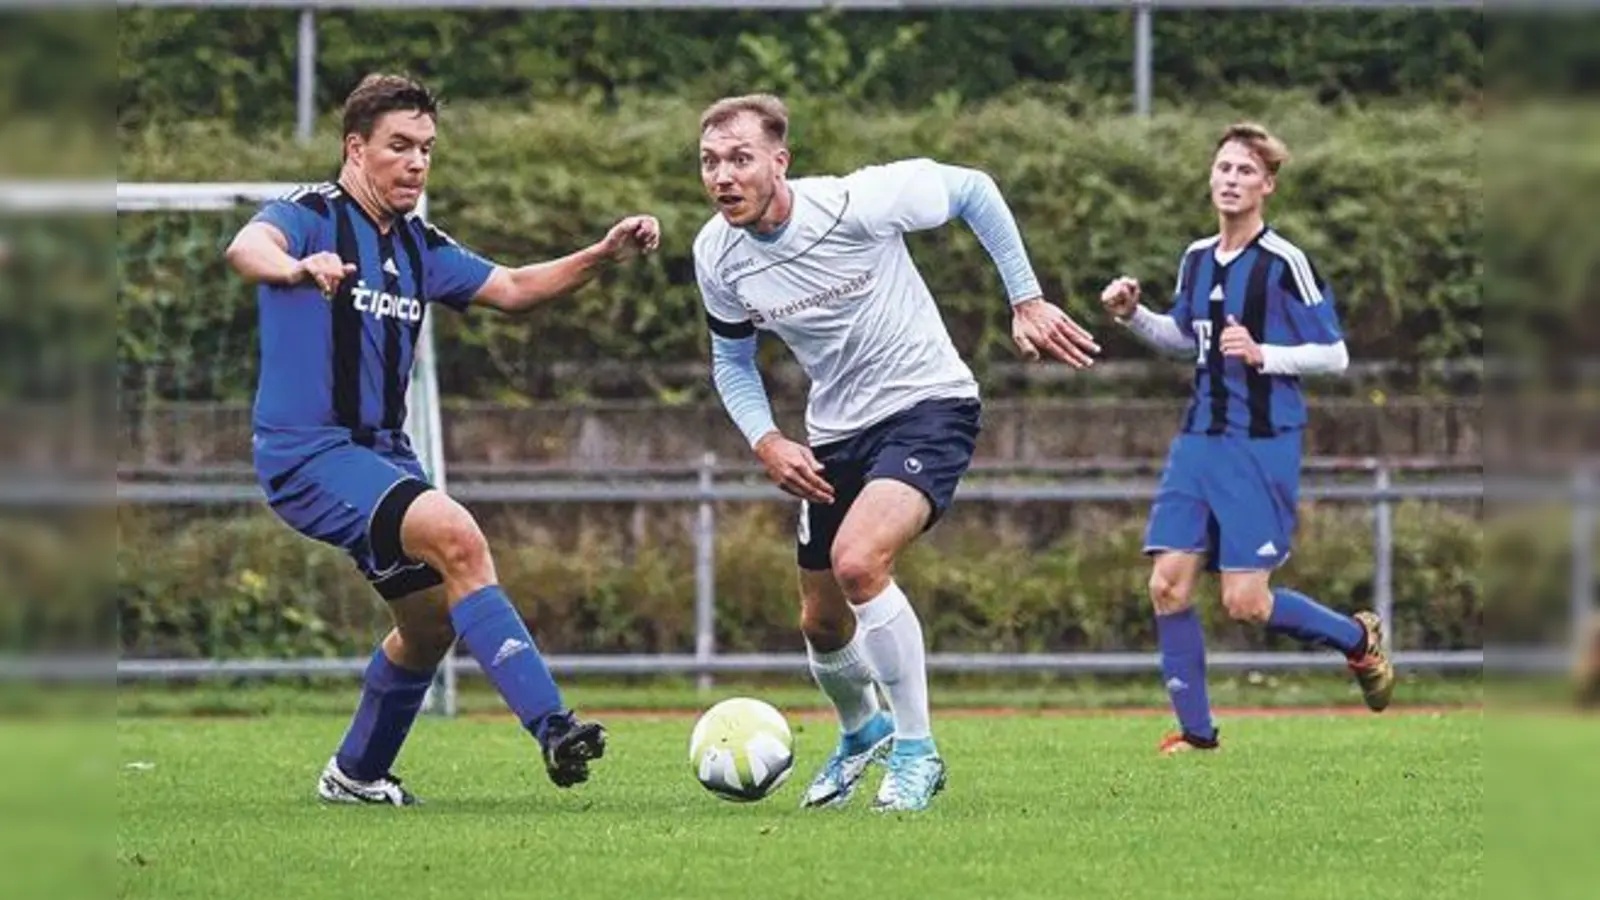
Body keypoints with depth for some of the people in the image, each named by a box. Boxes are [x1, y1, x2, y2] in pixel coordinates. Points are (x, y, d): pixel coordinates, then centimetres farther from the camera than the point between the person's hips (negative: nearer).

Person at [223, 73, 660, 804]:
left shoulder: (418, 248, 13)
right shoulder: (310, 216, -11)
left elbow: (511, 289, 17)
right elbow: (246, 248, -33)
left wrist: (601, 256, 1)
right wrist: (296, 268, -58)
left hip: (382, 452, 9)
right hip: (307, 451, -9)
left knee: (433, 619, 18)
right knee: (456, 537, -28)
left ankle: (356, 773, 38)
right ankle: (551, 728, -34)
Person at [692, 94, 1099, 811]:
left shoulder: (856, 204, -24)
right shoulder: (717, 255, -9)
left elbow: (973, 191, -8)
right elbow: (731, 359, 9)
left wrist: (1026, 302, -6)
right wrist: (767, 443, -8)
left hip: (927, 403, -6)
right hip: (835, 430, 6)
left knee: (858, 561, -29)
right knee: (822, 622, 13)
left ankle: (917, 751, -13)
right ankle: (862, 731, 48)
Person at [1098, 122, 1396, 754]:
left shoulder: (1285, 263, -10)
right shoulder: (1196, 259, 10)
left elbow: (1334, 354, -8)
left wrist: (1263, 354, -21)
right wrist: (1133, 315, 10)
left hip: (1262, 445, -6)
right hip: (1200, 438, 6)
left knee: (1245, 602, -9)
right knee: (1168, 584, -4)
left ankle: (1359, 637, 18)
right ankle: (1195, 729, 8)